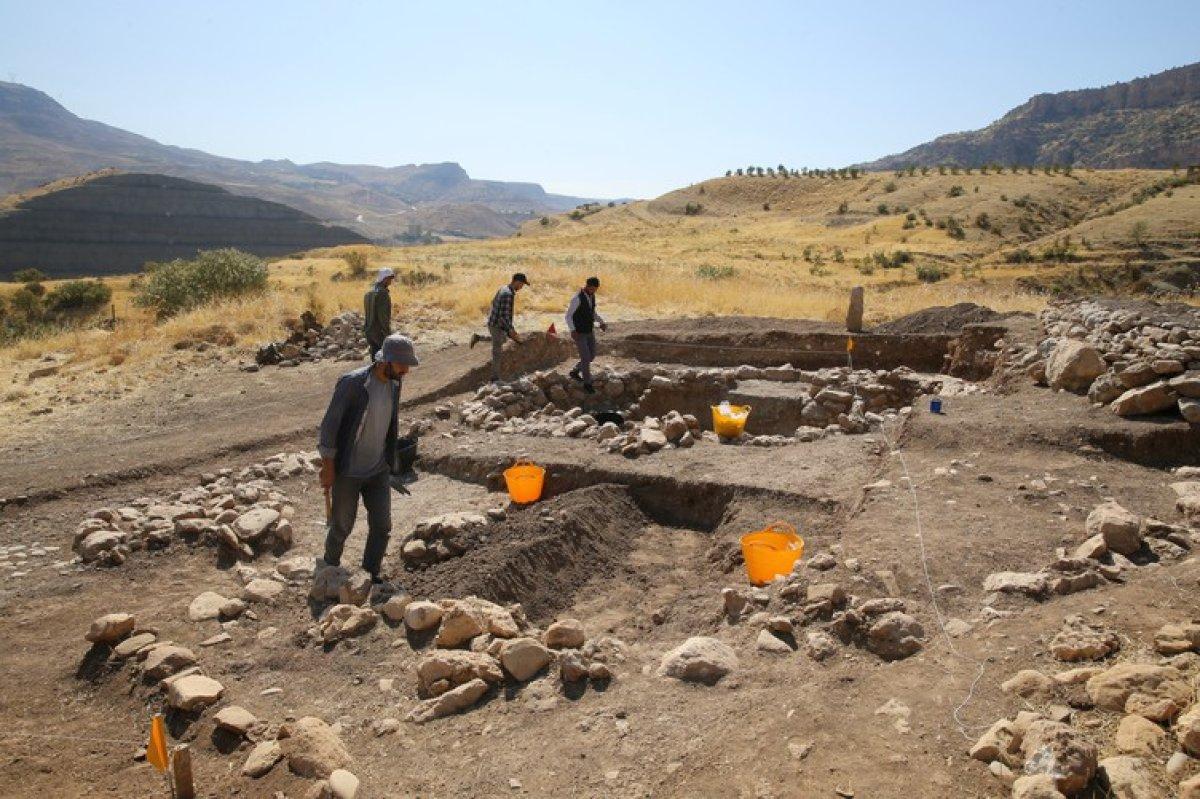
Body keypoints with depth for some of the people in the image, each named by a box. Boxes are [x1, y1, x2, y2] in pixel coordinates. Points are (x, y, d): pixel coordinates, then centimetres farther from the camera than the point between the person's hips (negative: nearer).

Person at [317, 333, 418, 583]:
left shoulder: (394, 384, -1)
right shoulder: (352, 383, -21)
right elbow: (330, 424, -17)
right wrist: (328, 466, -15)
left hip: (378, 471, 5)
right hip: (347, 472, -5)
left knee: (382, 526, 5)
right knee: (343, 525, 10)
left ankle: (372, 573, 24)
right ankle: (331, 567, 37)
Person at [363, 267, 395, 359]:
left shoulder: (369, 292, 11)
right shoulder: (382, 293, -17)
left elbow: (366, 314, 16)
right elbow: (383, 315, -21)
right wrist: (387, 334, -18)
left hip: (369, 331, 9)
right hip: (380, 332, -9)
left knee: (375, 358, 13)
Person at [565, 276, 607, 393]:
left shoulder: (591, 296, 1)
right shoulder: (577, 299, -25)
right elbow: (568, 316, -18)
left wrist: (602, 323, -1)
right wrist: (572, 331, -33)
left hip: (589, 331, 8)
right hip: (578, 333, -8)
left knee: (592, 356, 14)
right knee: (586, 358, -6)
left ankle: (575, 372, 37)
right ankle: (587, 383, 13)